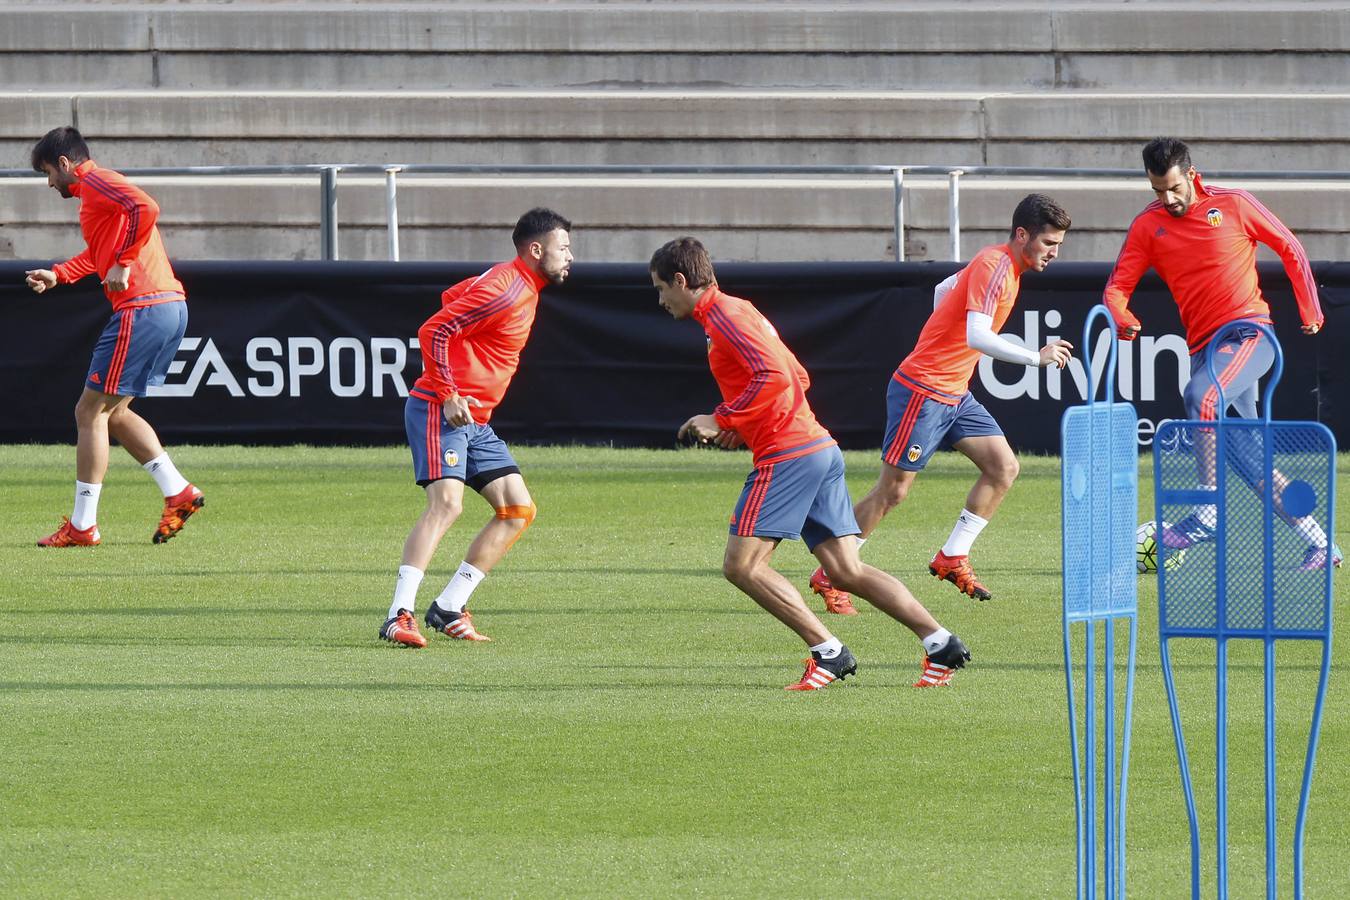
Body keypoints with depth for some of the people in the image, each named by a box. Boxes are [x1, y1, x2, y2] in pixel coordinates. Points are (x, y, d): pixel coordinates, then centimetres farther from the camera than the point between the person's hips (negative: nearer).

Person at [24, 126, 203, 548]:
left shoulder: (95, 182, -7)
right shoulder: (99, 188, 24)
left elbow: (145, 209, -26)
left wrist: (123, 263, -20)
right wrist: (57, 275, 30)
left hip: (142, 310, -10)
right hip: (171, 307, 10)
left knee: (90, 412, -4)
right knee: (114, 412, 18)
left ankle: (82, 525, -3)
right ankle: (178, 493, 10)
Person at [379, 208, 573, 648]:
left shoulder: (521, 286, 15)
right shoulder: (506, 291, -15)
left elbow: (453, 297, 29)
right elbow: (432, 331, -19)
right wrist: (448, 395, -22)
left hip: (475, 421, 10)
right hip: (440, 411, -10)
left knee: (518, 510, 5)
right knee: (446, 502, -24)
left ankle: (449, 608, 6)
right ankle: (400, 616, -29)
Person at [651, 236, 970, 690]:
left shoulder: (724, 315, -8)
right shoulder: (736, 312, 23)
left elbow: (774, 376, -21)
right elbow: (797, 377, 27)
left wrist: (722, 419, -14)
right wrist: (742, 425, 18)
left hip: (787, 455, -10)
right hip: (820, 448, 10)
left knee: (742, 564, -7)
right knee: (848, 569, 5)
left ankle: (828, 652, -11)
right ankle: (940, 642, -2)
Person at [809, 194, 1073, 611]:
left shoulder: (1003, 265, 10)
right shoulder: (994, 267, -20)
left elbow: (942, 290, 25)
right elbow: (977, 336, -31)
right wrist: (1036, 357, -30)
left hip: (955, 394, 10)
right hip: (922, 389, -10)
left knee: (1003, 468, 1)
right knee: (893, 490, -4)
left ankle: (952, 557, 9)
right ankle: (829, 576, 6)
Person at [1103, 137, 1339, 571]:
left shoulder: (1233, 205, -1)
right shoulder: (1147, 226, 6)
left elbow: (1290, 249, 9)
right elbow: (1118, 286, 2)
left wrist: (1310, 311, 10)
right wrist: (1121, 318, -20)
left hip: (1249, 330, -5)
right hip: (1203, 346, 5)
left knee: (1202, 395, -32)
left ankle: (1207, 515, -32)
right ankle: (1319, 543, 12)